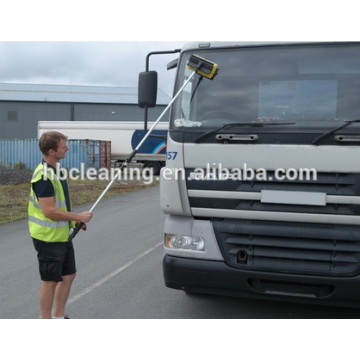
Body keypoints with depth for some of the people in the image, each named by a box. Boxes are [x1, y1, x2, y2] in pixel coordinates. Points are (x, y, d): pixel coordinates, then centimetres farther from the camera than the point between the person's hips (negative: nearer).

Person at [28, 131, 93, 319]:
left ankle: (59, 317, 31)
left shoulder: (55, 170, 9)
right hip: (48, 238, -10)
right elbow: (49, 211, -27)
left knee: (68, 275, 17)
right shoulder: (44, 175, -23)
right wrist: (78, 216, -19)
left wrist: (73, 219, 7)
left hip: (62, 234, 10)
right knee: (50, 281, 3)